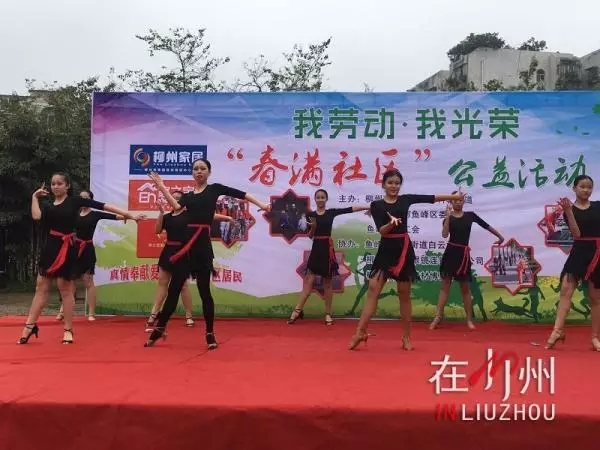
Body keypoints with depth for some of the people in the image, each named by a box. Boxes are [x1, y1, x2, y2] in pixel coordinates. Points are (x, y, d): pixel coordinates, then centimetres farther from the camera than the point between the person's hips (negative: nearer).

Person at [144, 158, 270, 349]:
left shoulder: (215, 189, 7)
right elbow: (176, 206, -5)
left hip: (202, 244, -3)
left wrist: (261, 205, 0)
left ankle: (210, 334, 14)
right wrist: (161, 187, -4)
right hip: (185, 243, 3)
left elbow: (241, 194, 5)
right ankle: (159, 328, 19)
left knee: (204, 289, 1)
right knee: (173, 288, 7)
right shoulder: (188, 195, 15)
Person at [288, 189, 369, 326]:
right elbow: (310, 236, 3)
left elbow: (351, 209, -1)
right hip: (316, 248, 0)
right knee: (309, 280, -2)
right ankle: (297, 310, -1)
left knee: (327, 282, 5)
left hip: (327, 248, 0)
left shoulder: (332, 212, 3)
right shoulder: (310, 215, 4)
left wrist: (368, 207, -5)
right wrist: (313, 227, -17)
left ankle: (328, 314, 11)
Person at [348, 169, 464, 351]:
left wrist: (455, 196, 9)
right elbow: (381, 231, -10)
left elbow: (432, 198, 8)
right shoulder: (376, 205, 1)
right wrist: (391, 223, -30)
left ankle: (406, 337, 16)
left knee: (404, 294, 7)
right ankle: (360, 332, -6)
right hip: (385, 250, -1)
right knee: (373, 290, -7)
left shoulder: (406, 199, 6)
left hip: (403, 249, 1)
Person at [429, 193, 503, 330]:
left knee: (465, 288, 7)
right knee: (444, 285, 0)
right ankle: (438, 317, 1)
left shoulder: (470, 215, 5)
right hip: (450, 252, -1)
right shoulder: (448, 217, 2)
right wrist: (447, 217, -19)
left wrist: (500, 236, 21)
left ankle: (469, 319, 14)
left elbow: (486, 226, 14)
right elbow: (444, 235, -14)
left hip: (463, 253, 1)